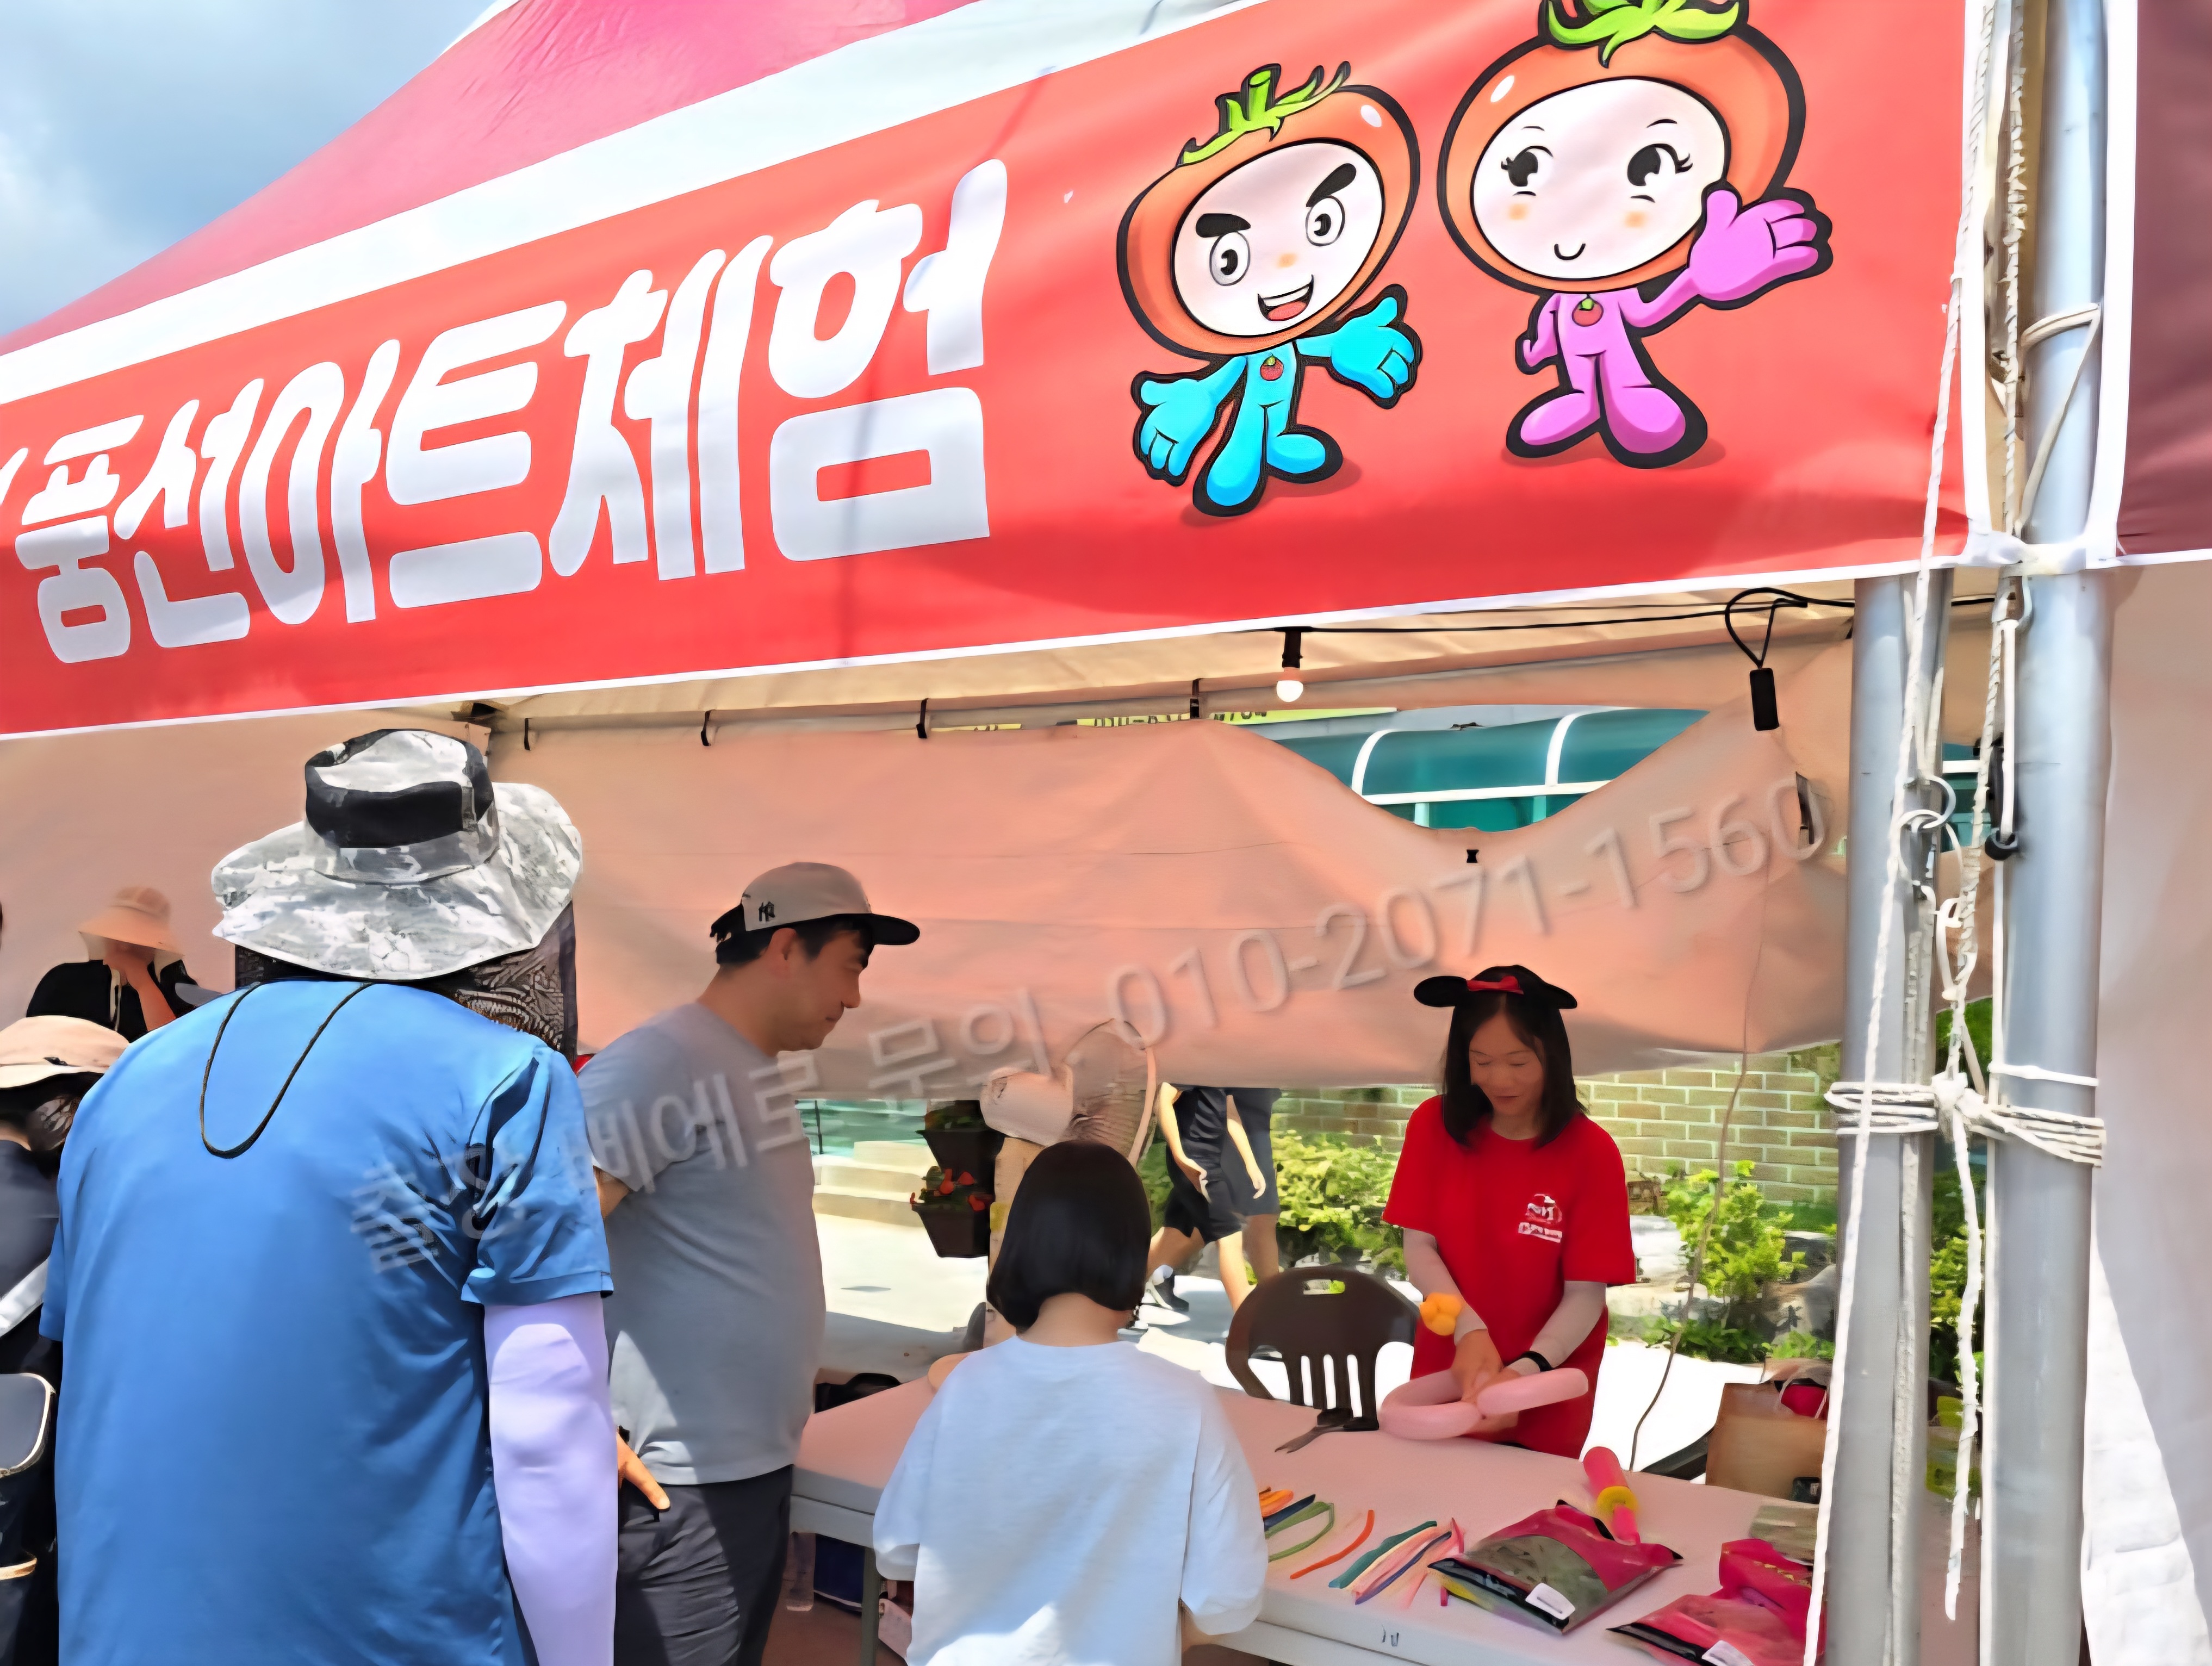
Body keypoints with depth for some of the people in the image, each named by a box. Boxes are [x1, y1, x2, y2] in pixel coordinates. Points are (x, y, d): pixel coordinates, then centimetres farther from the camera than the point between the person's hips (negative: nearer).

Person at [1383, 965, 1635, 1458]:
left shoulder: (1591, 1151, -14)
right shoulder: (1435, 1126, -8)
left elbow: (1586, 1294, -14)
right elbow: (1419, 1250, -8)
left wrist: (1527, 1371, -30)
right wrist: (1470, 1330, -24)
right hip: (1446, 1375, 2)